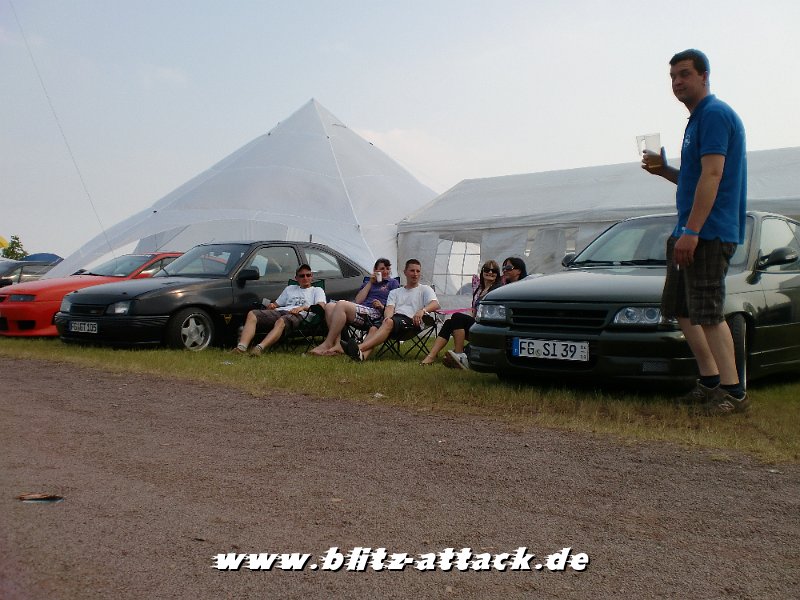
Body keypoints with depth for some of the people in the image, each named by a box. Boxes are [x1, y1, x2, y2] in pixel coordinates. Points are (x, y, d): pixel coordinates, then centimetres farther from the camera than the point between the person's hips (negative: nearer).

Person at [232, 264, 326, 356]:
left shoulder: (317, 290, 23)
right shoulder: (290, 288, 38)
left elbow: (321, 306, 3)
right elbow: (276, 304, 34)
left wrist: (303, 307, -13)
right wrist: (271, 306, 8)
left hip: (297, 315, -5)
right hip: (278, 312, 5)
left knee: (281, 322, -43)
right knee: (252, 314, -25)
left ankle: (259, 348, -64)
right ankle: (241, 347, -45)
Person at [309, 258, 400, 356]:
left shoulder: (393, 282, 18)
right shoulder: (368, 282, 31)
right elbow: (358, 301, 16)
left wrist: (382, 307, -11)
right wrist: (370, 283, 13)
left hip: (375, 313, -6)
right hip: (360, 310, 6)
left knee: (341, 304, -29)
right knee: (329, 306, -20)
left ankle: (327, 344, -31)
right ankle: (337, 345, -32)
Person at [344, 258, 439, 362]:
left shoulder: (425, 289, 19)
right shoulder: (395, 292, 30)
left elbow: (435, 304, -1)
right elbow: (389, 308, 12)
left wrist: (423, 310, -25)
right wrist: (387, 317, -15)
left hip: (411, 321, -4)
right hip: (394, 317, 4)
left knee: (389, 322, -36)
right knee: (374, 328, -29)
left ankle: (360, 348, -57)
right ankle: (363, 355, -58)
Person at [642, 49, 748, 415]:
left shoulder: (714, 114, -11)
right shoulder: (698, 119, 21)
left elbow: (712, 176, -21)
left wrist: (692, 231, -26)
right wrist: (665, 170, 10)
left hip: (708, 234, -11)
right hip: (690, 234, 11)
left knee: (707, 312, -11)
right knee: (680, 309, 13)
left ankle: (733, 392, -6)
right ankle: (710, 381, 20)